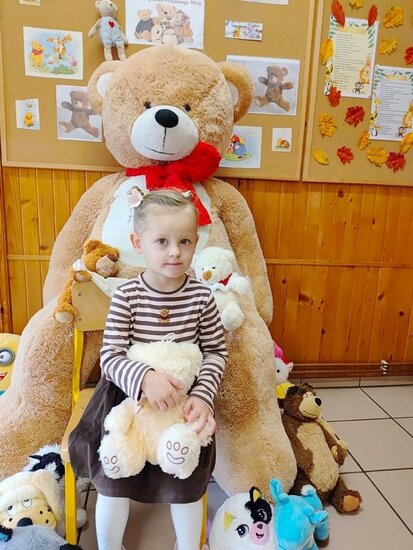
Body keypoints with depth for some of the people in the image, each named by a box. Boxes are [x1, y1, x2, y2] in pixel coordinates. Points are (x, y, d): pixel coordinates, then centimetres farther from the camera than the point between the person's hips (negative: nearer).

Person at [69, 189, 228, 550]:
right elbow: (110, 356, -15)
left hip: (185, 398, 1)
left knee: (186, 485, 12)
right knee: (112, 480, 11)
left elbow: (217, 352, -3)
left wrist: (203, 394, -17)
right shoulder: (126, 296, -15)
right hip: (129, 393, 0)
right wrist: (143, 378, -33)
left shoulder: (201, 297, -12)